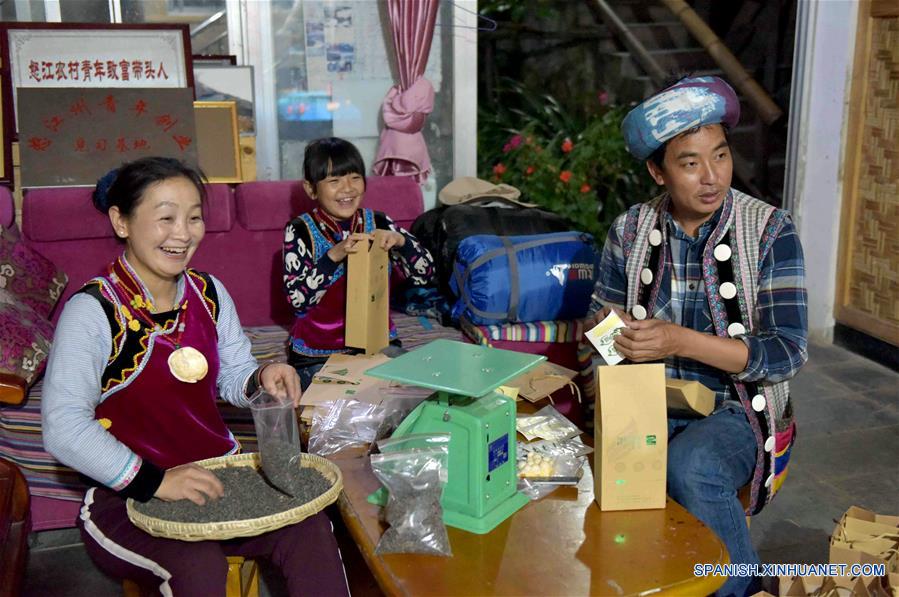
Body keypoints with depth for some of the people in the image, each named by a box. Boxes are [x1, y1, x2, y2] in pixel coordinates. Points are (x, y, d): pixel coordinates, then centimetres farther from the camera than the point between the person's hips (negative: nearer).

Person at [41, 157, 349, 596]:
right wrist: (155, 481, -28)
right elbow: (63, 429, -20)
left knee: (310, 527, -19)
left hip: (218, 475, 5)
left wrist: (261, 379, -10)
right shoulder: (93, 312, -14)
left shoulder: (208, 293, 5)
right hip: (127, 496, -5)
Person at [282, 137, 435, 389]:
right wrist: (334, 256, -29)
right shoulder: (300, 230, -7)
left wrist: (400, 241, -20)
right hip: (317, 355, -3)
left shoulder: (378, 222, 0)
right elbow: (297, 299, -16)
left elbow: (424, 276, -1)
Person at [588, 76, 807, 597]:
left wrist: (681, 341, -24)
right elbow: (602, 321, 11)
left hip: (737, 407, -2)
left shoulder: (770, 230, -7)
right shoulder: (631, 230, 2)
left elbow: (788, 351, -12)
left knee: (690, 467, -34)